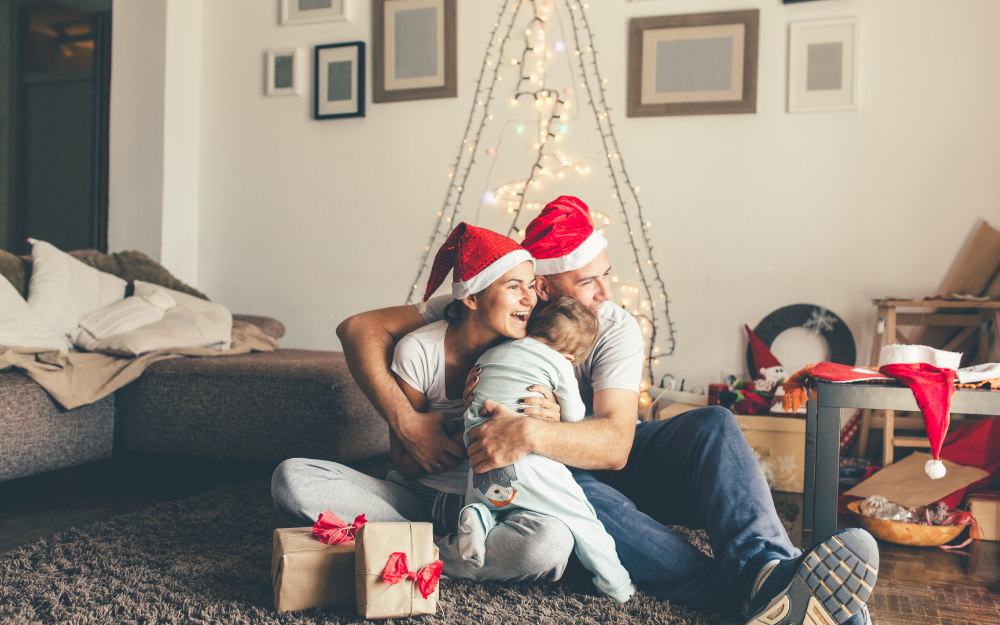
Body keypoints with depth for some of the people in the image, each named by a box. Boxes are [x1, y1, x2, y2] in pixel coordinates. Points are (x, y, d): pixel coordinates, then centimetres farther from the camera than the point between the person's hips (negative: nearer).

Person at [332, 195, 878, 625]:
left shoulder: (615, 329, -12)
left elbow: (615, 445, -27)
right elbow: (360, 329, -16)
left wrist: (533, 434, -46)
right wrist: (405, 422, -29)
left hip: (612, 461, 3)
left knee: (711, 425, -24)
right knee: (574, 490, -39)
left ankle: (770, 570, -47)